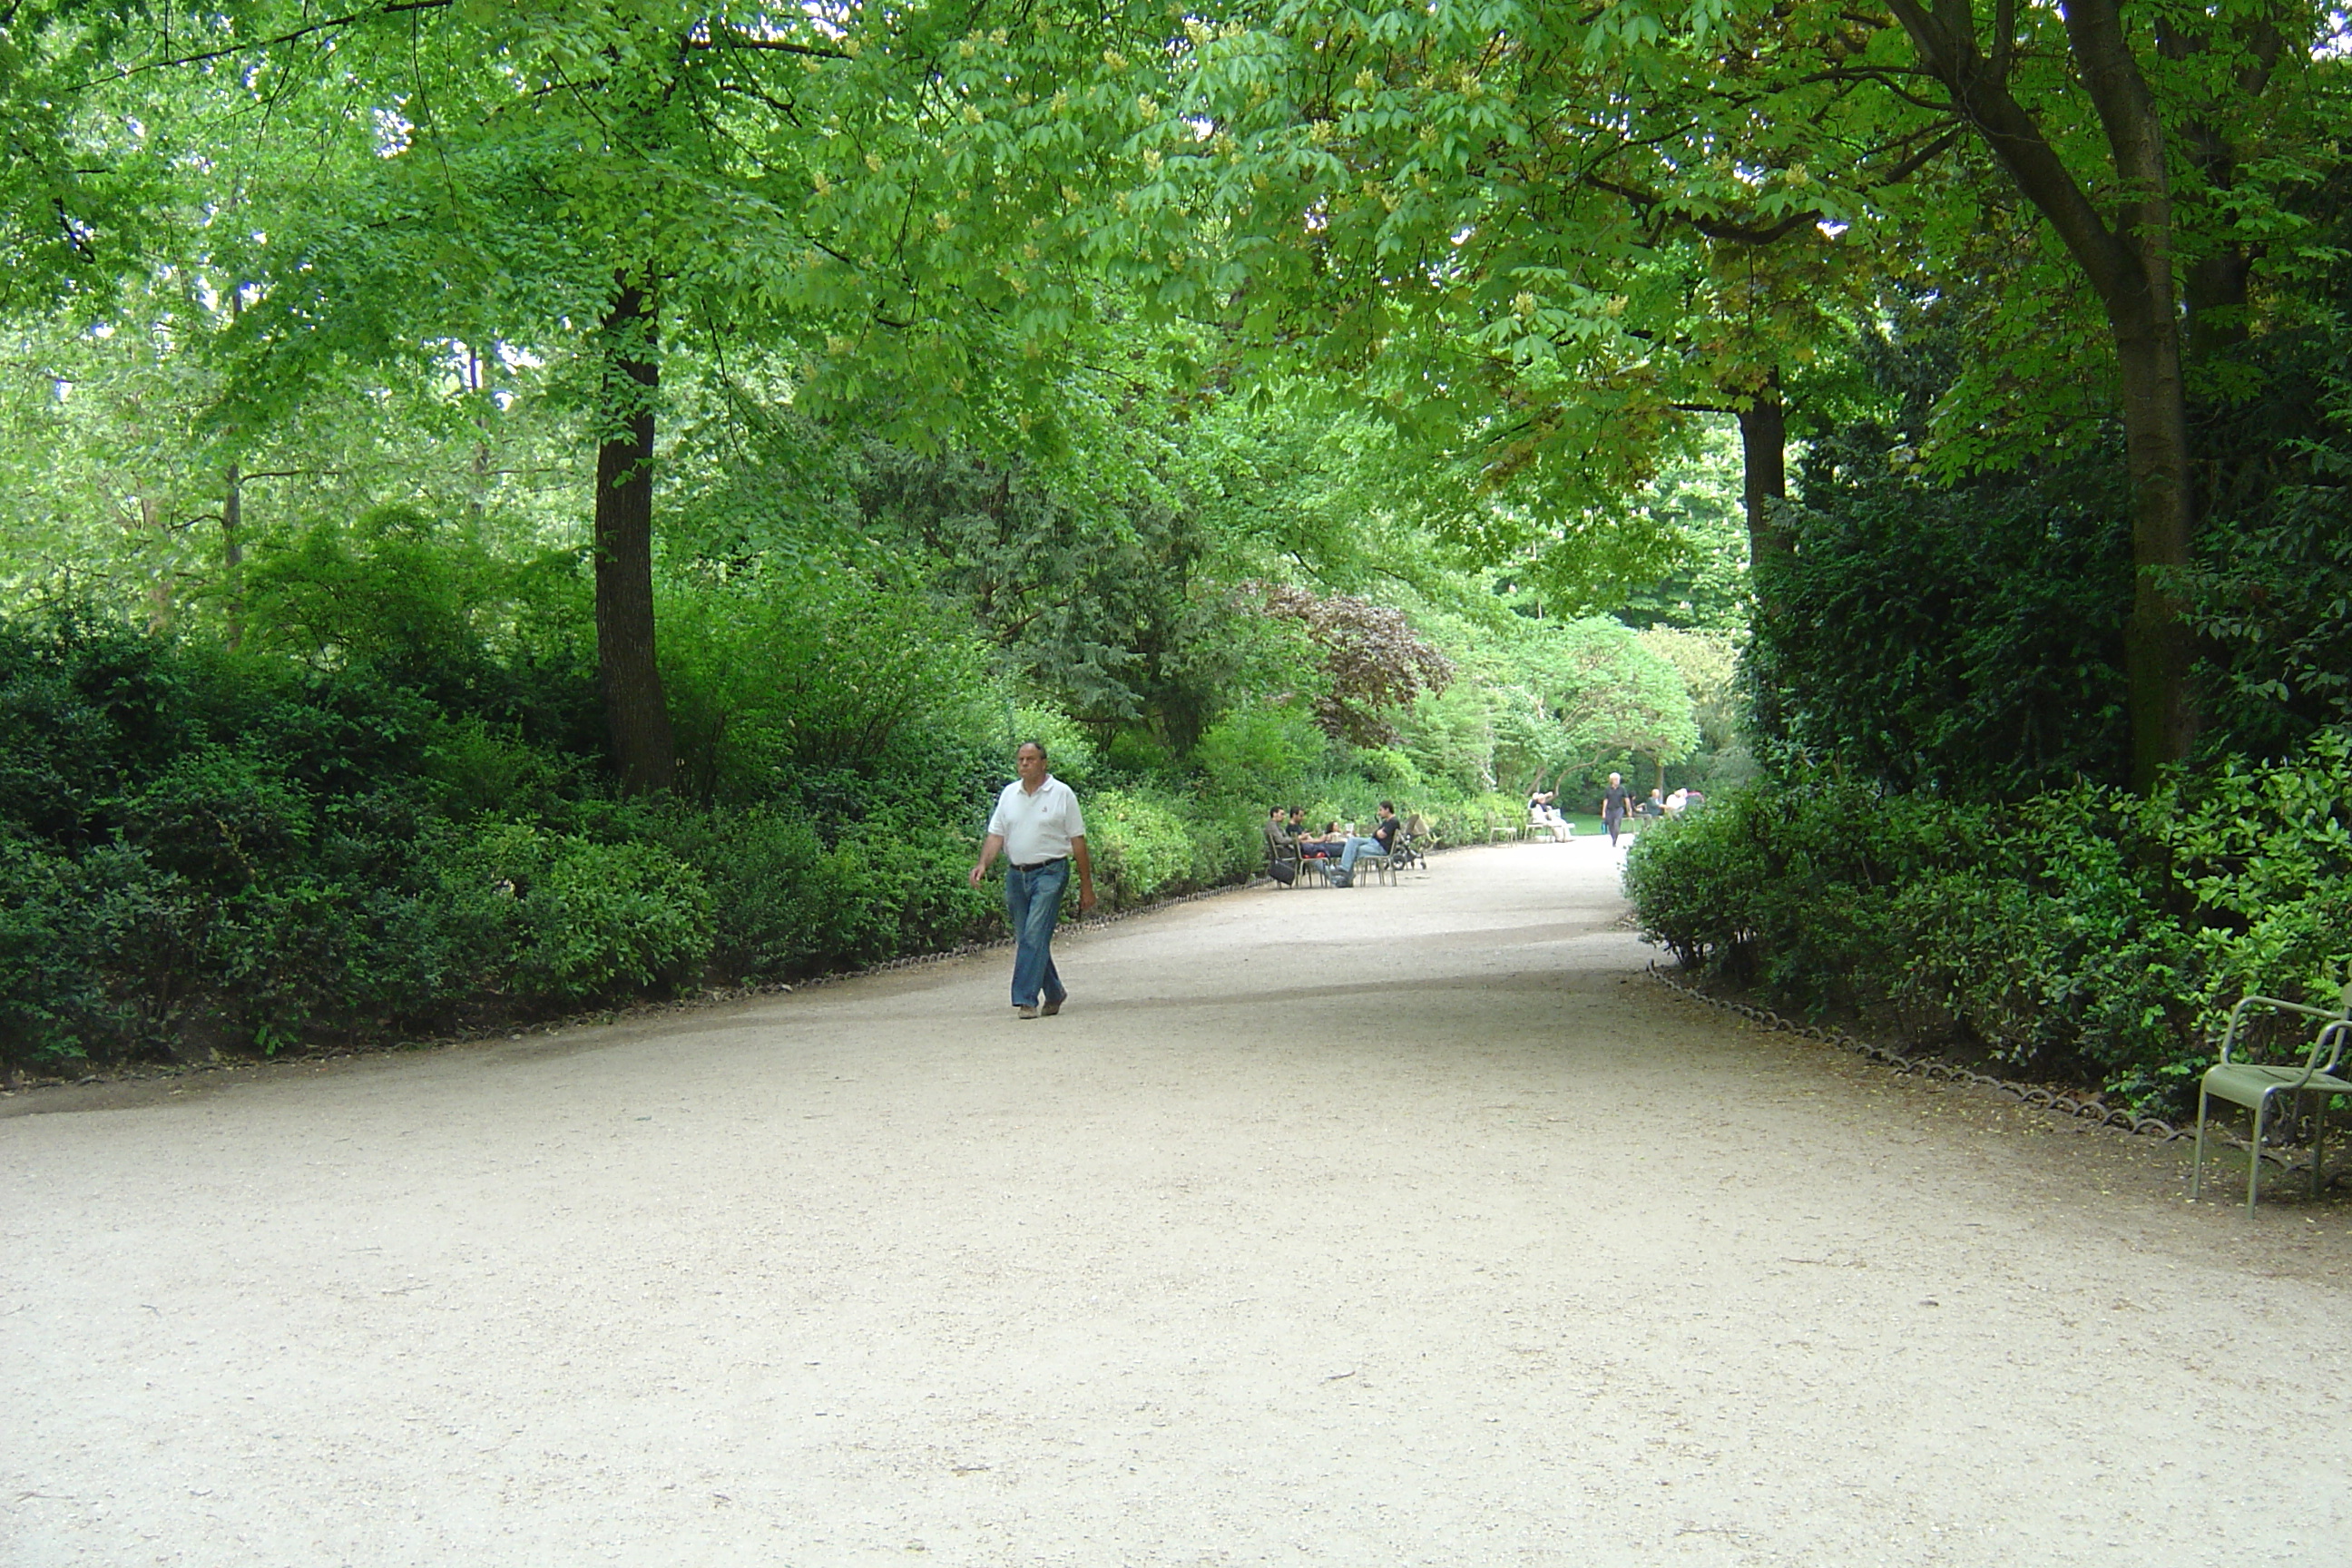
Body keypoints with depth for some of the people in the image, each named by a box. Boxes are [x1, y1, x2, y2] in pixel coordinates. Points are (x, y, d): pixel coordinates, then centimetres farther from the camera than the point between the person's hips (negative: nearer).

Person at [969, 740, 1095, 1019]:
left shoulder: (1062, 794, -1)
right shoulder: (1009, 794, 11)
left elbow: (1078, 842, 0)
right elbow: (996, 834, 10)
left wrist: (1086, 887, -1)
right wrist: (982, 863, -9)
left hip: (1049, 873, -5)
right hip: (1016, 875, 5)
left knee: (1034, 936, -14)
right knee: (1025, 940, 9)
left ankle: (1026, 1000, -13)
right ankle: (1053, 993, 26)